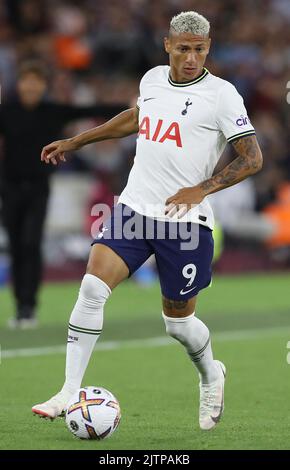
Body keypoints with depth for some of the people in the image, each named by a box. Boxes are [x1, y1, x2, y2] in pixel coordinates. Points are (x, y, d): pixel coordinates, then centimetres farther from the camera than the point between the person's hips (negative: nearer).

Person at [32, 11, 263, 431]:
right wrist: (75, 142, 32)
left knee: (178, 320, 6)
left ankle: (211, 374, 40)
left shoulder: (221, 94, -9)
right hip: (134, 207, 4)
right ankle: (69, 394, -10)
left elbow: (252, 158, -8)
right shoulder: (153, 79, 8)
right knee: (93, 286, -14)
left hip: (185, 221, -4)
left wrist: (201, 189, -20)